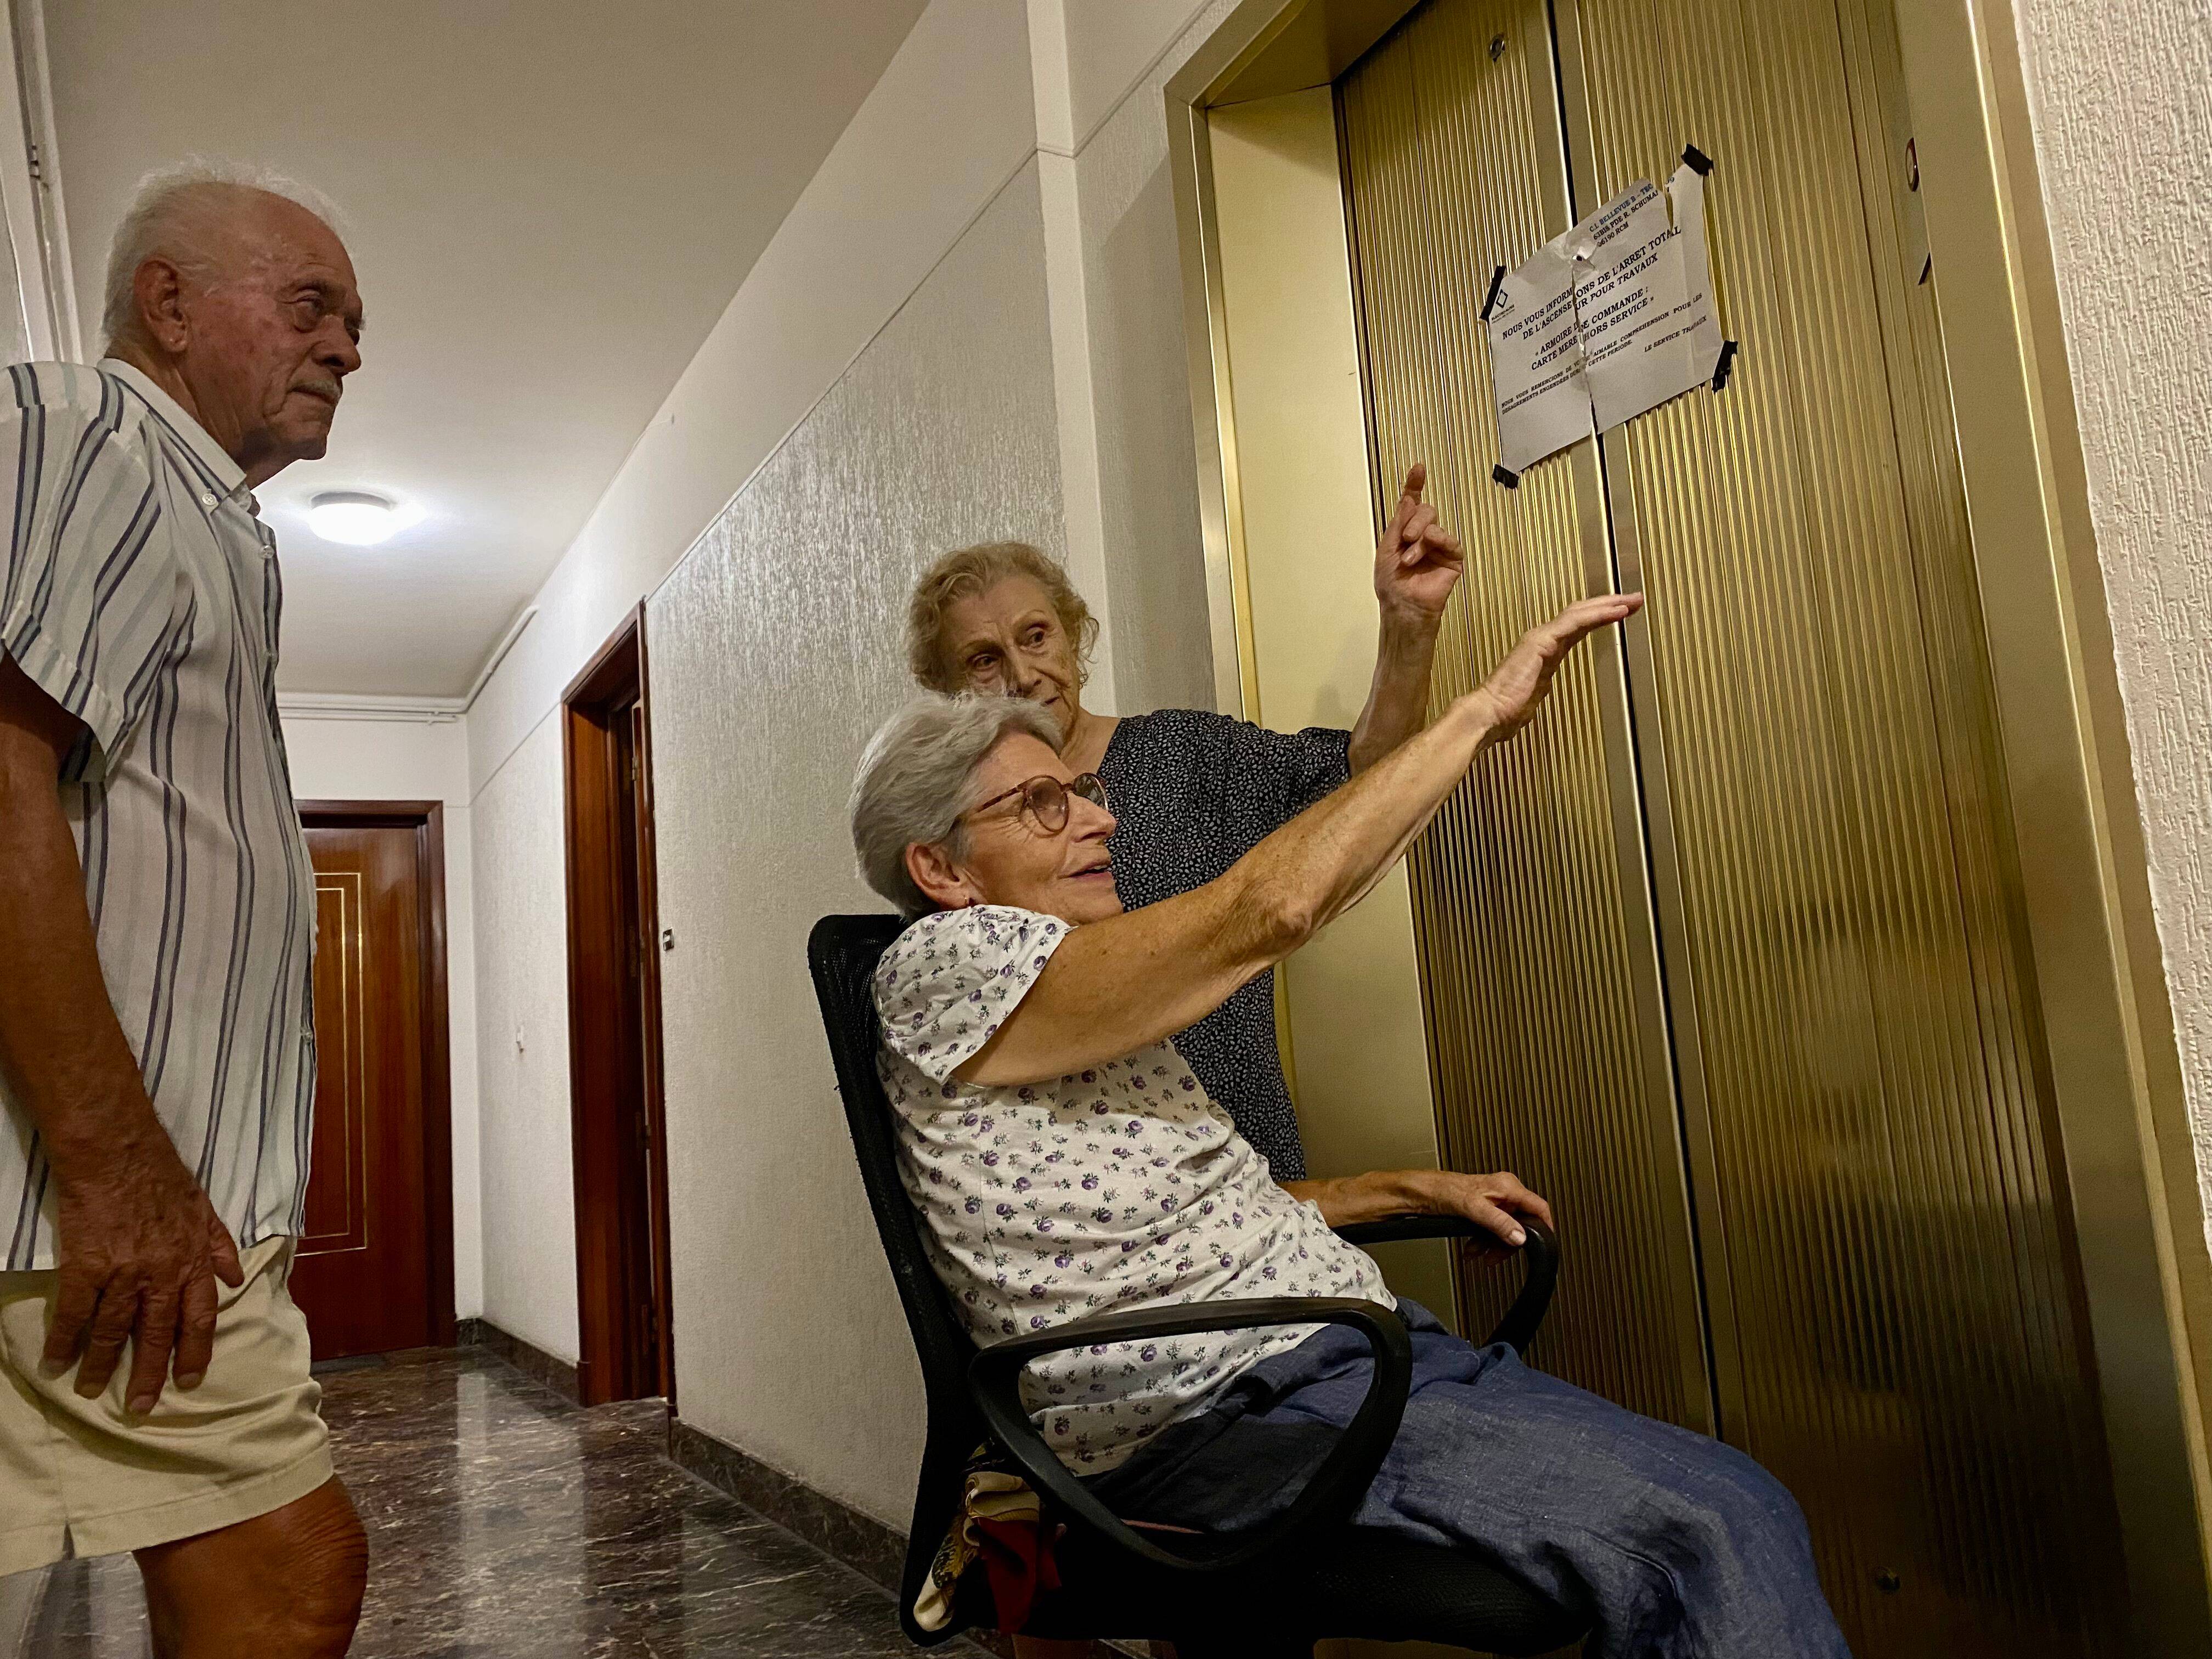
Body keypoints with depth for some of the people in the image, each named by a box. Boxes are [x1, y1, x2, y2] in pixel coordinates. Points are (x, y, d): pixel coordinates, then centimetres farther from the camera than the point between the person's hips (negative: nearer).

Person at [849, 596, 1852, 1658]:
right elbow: (1269, 908, -20)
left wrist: (1411, 1192, 17)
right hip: (1219, 1419, -9)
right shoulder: (943, 969, -10)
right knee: (1690, 1542, -21)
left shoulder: (1090, 1023, 20)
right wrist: (1484, 709, -12)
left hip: (1363, 1350, 9)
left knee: (1748, 1512, -3)